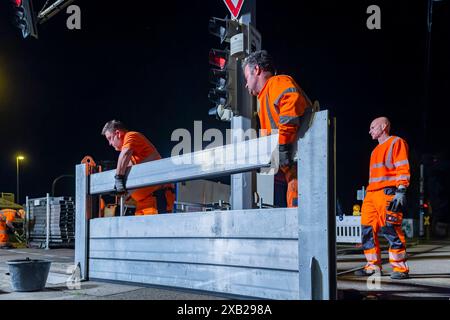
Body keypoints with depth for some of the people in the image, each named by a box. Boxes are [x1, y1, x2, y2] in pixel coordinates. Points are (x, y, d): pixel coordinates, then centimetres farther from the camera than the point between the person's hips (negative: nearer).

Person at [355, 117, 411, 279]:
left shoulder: (396, 142, 3)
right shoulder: (376, 150, 28)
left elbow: (403, 168, -8)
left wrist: (401, 191, -18)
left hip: (388, 193, -9)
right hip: (371, 193, 9)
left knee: (391, 229, -12)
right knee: (368, 229, 3)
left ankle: (400, 268, -6)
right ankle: (373, 266, 9)